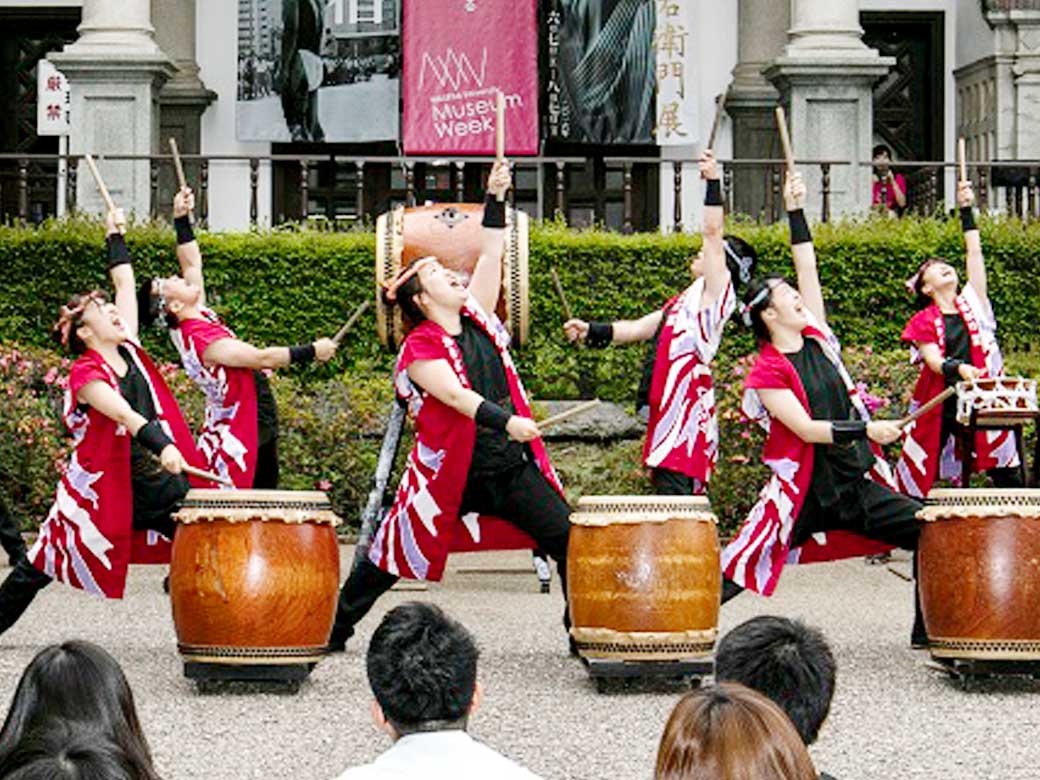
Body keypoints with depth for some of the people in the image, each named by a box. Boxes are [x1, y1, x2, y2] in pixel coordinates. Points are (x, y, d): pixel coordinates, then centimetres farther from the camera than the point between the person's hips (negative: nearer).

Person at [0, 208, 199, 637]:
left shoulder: (127, 350, 5)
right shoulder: (85, 374, -15)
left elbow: (125, 284, 15)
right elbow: (123, 414, -33)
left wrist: (116, 237, 16)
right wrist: (162, 445, -47)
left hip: (154, 478, 6)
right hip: (100, 484, -5)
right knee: (41, 565, 5)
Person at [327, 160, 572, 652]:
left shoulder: (476, 317, 7)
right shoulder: (419, 349, -11)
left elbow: (491, 255, 8)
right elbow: (455, 395, -26)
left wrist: (495, 197, 0)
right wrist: (505, 421, -39)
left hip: (512, 465, 5)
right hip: (450, 471, -5)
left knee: (570, 540, -5)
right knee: (390, 558, 5)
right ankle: (334, 631, 19)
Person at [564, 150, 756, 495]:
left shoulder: (716, 292, -2)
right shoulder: (683, 301, 24)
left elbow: (713, 232, -11)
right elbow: (636, 329, 27)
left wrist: (713, 183, -12)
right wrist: (591, 331, 18)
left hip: (688, 403, -10)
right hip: (668, 405, 10)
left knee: (674, 486, -16)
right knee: (666, 483, 9)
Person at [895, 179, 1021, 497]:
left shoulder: (972, 303, 9)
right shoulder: (924, 321, 3)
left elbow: (975, 252, 6)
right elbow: (933, 360, -10)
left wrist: (967, 209, 3)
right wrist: (959, 368, -31)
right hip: (940, 405, -2)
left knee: (1007, 477, 3)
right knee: (919, 475, 0)